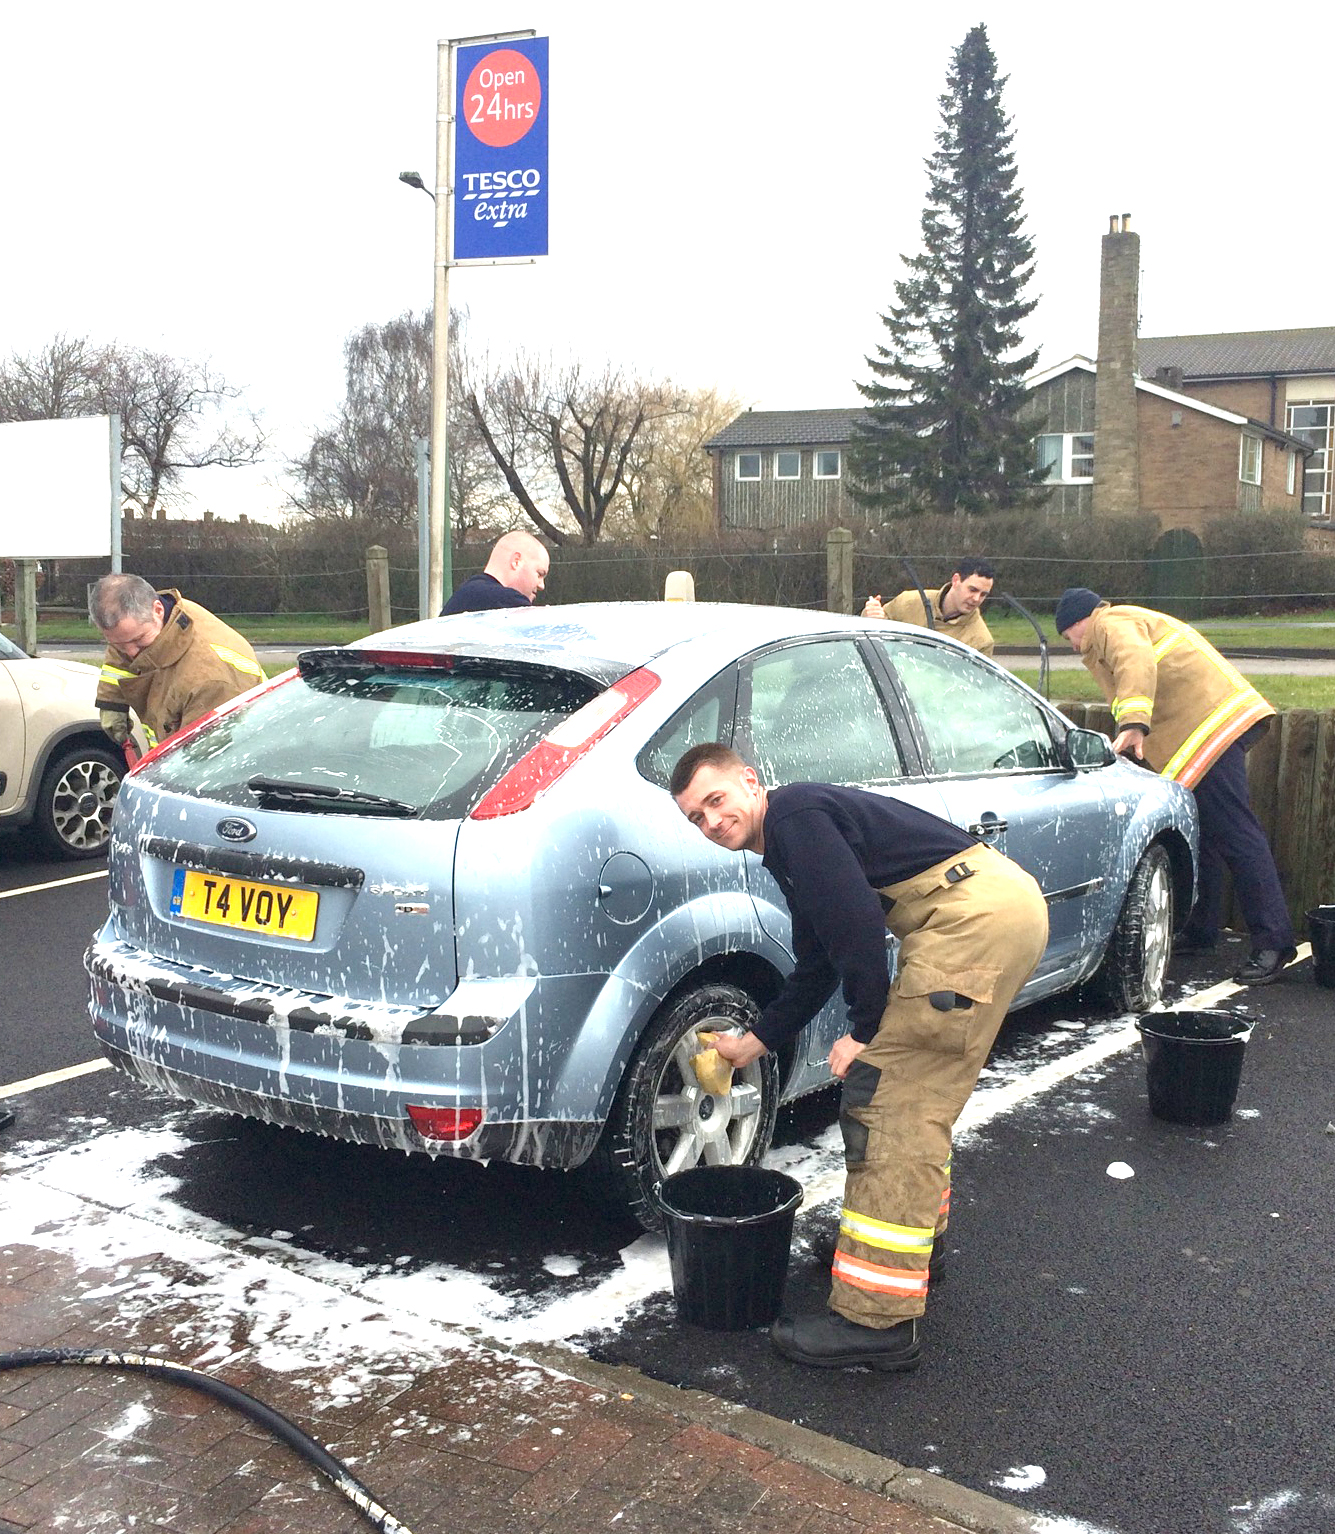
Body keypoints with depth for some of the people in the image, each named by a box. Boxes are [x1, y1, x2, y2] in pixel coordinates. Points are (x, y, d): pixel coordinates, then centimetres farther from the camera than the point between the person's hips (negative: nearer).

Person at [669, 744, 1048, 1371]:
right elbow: (815, 970, 31)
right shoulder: (789, 848, 23)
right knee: (918, 1099, 24)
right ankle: (917, 1242, 41)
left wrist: (866, 1031, -7)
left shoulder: (795, 816, -8)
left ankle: (876, 1320, -7)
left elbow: (860, 925, -16)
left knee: (890, 1105, -10)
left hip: (976, 913, -11)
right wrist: (751, 1043, 35)